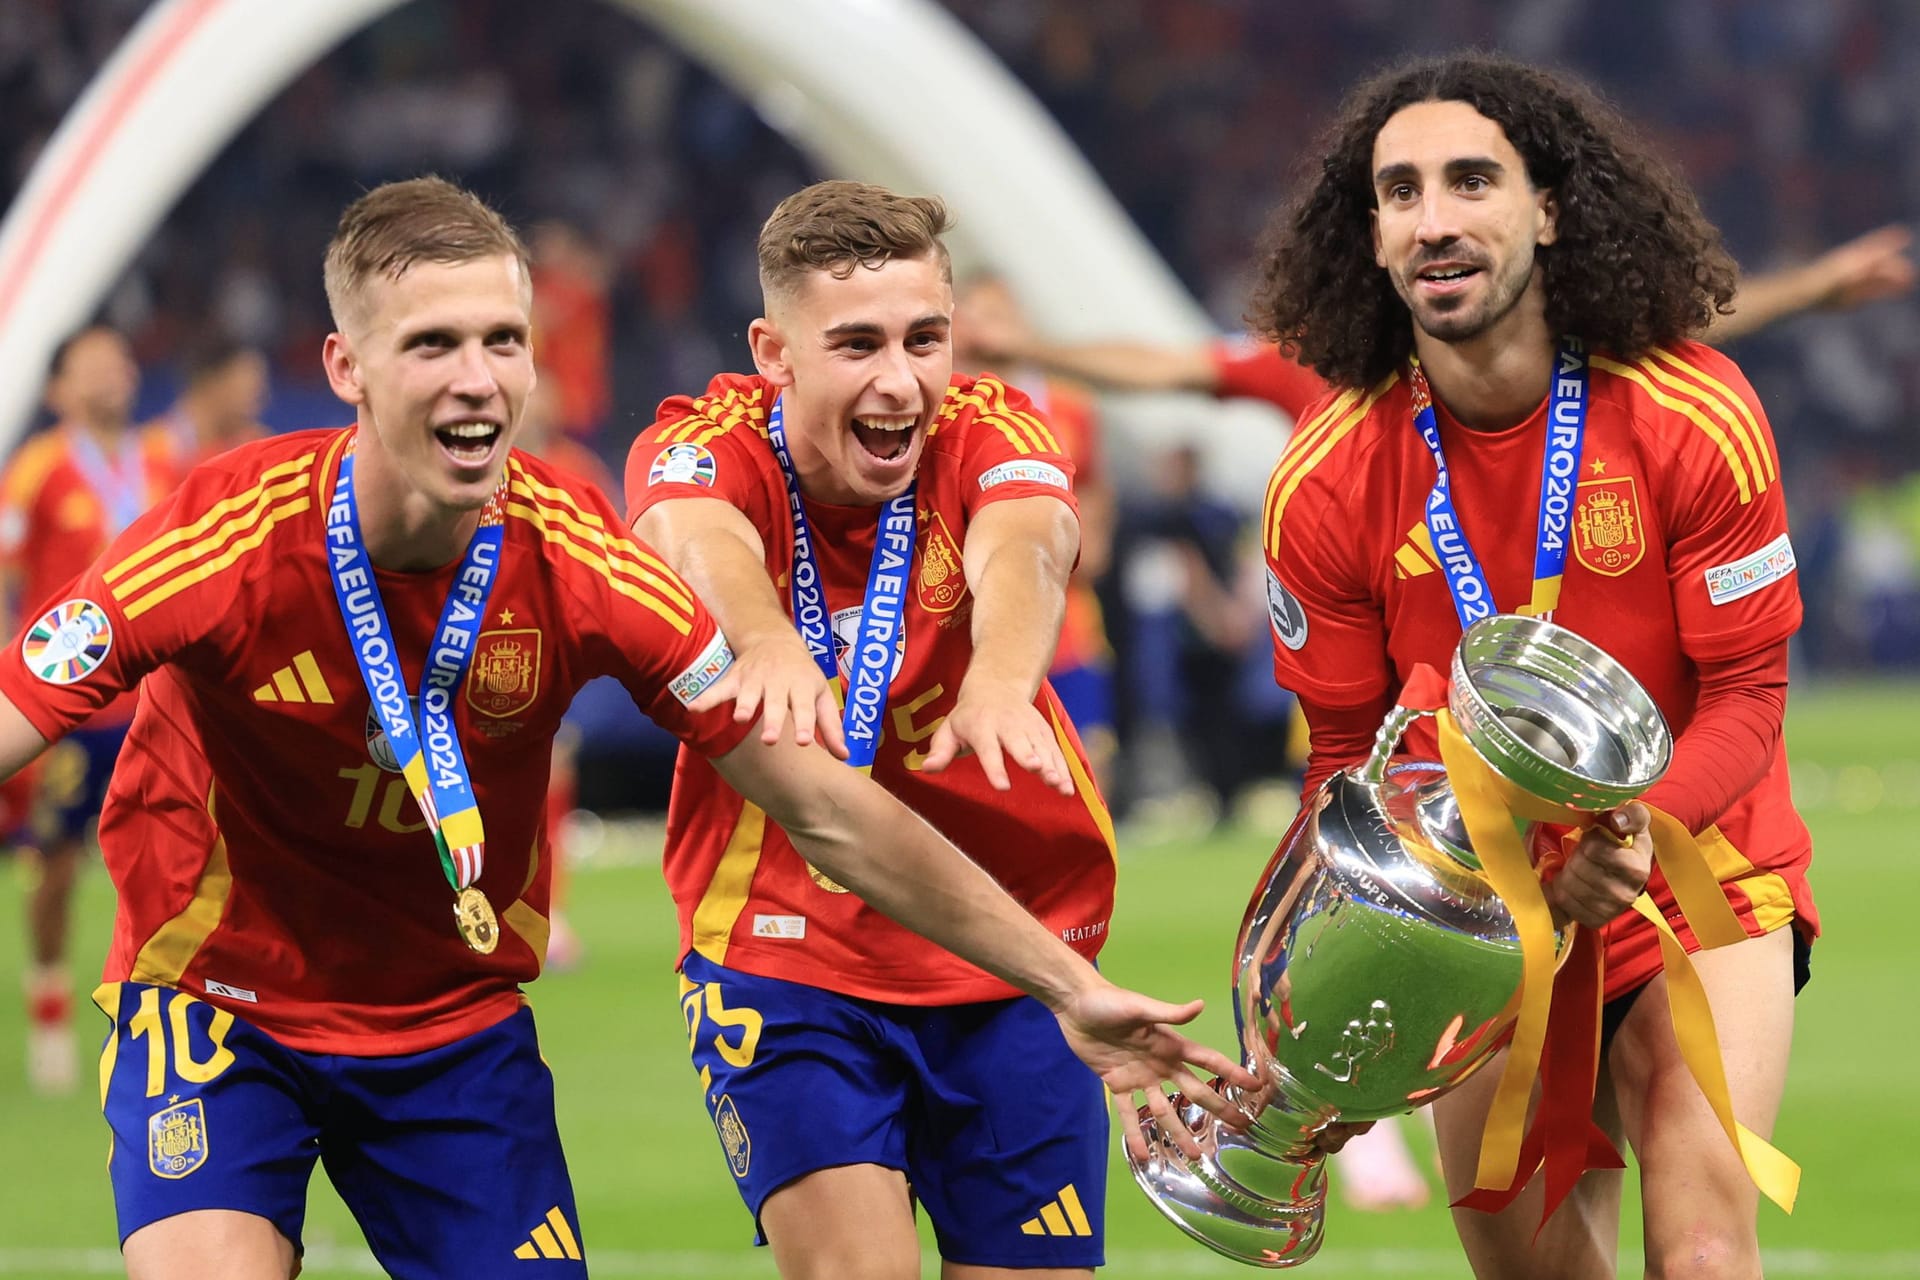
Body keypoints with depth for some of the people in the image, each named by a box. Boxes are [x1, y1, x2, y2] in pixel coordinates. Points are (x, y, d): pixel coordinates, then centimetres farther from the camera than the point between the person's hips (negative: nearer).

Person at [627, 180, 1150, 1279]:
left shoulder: (992, 434, -8)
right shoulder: (706, 446, -10)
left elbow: (1023, 553, -32)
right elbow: (704, 548, -35)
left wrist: (1000, 680, -56)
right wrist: (771, 645, -59)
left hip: (1009, 959, 2)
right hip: (781, 953, -2)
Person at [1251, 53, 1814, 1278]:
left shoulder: (1694, 418, -17)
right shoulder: (1326, 480, -11)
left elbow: (1746, 696, -12)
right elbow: (1349, 750, 0)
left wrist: (1639, 819, -32)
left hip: (1696, 875, -2)